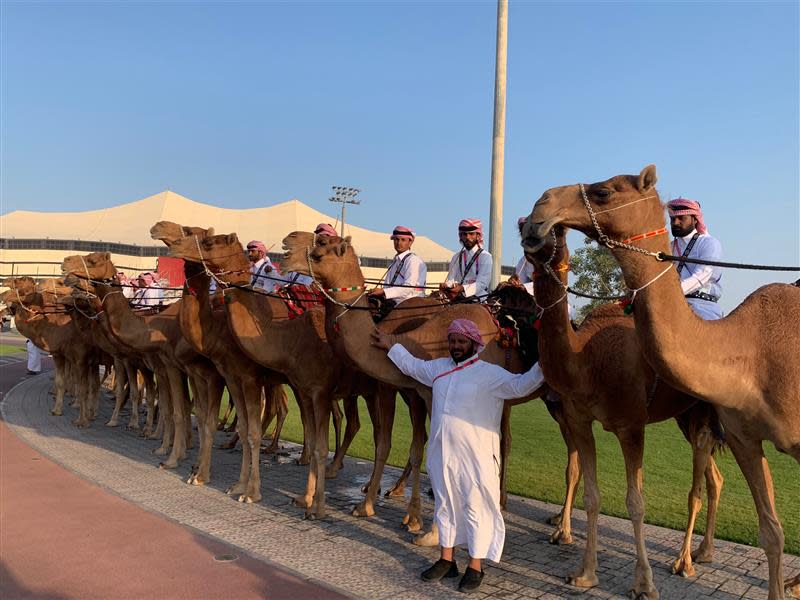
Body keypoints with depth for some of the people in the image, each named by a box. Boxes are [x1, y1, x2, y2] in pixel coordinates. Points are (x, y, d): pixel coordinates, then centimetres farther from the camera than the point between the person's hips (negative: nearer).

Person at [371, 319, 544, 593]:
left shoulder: (490, 373, -8)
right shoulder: (438, 367, 10)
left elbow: (519, 386, -17)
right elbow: (411, 365, 27)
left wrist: (542, 366, -30)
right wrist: (391, 347, 32)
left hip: (476, 457, -6)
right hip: (441, 454, 6)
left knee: (475, 508, 4)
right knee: (444, 505, 16)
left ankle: (475, 567, 16)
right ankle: (446, 560, 31)